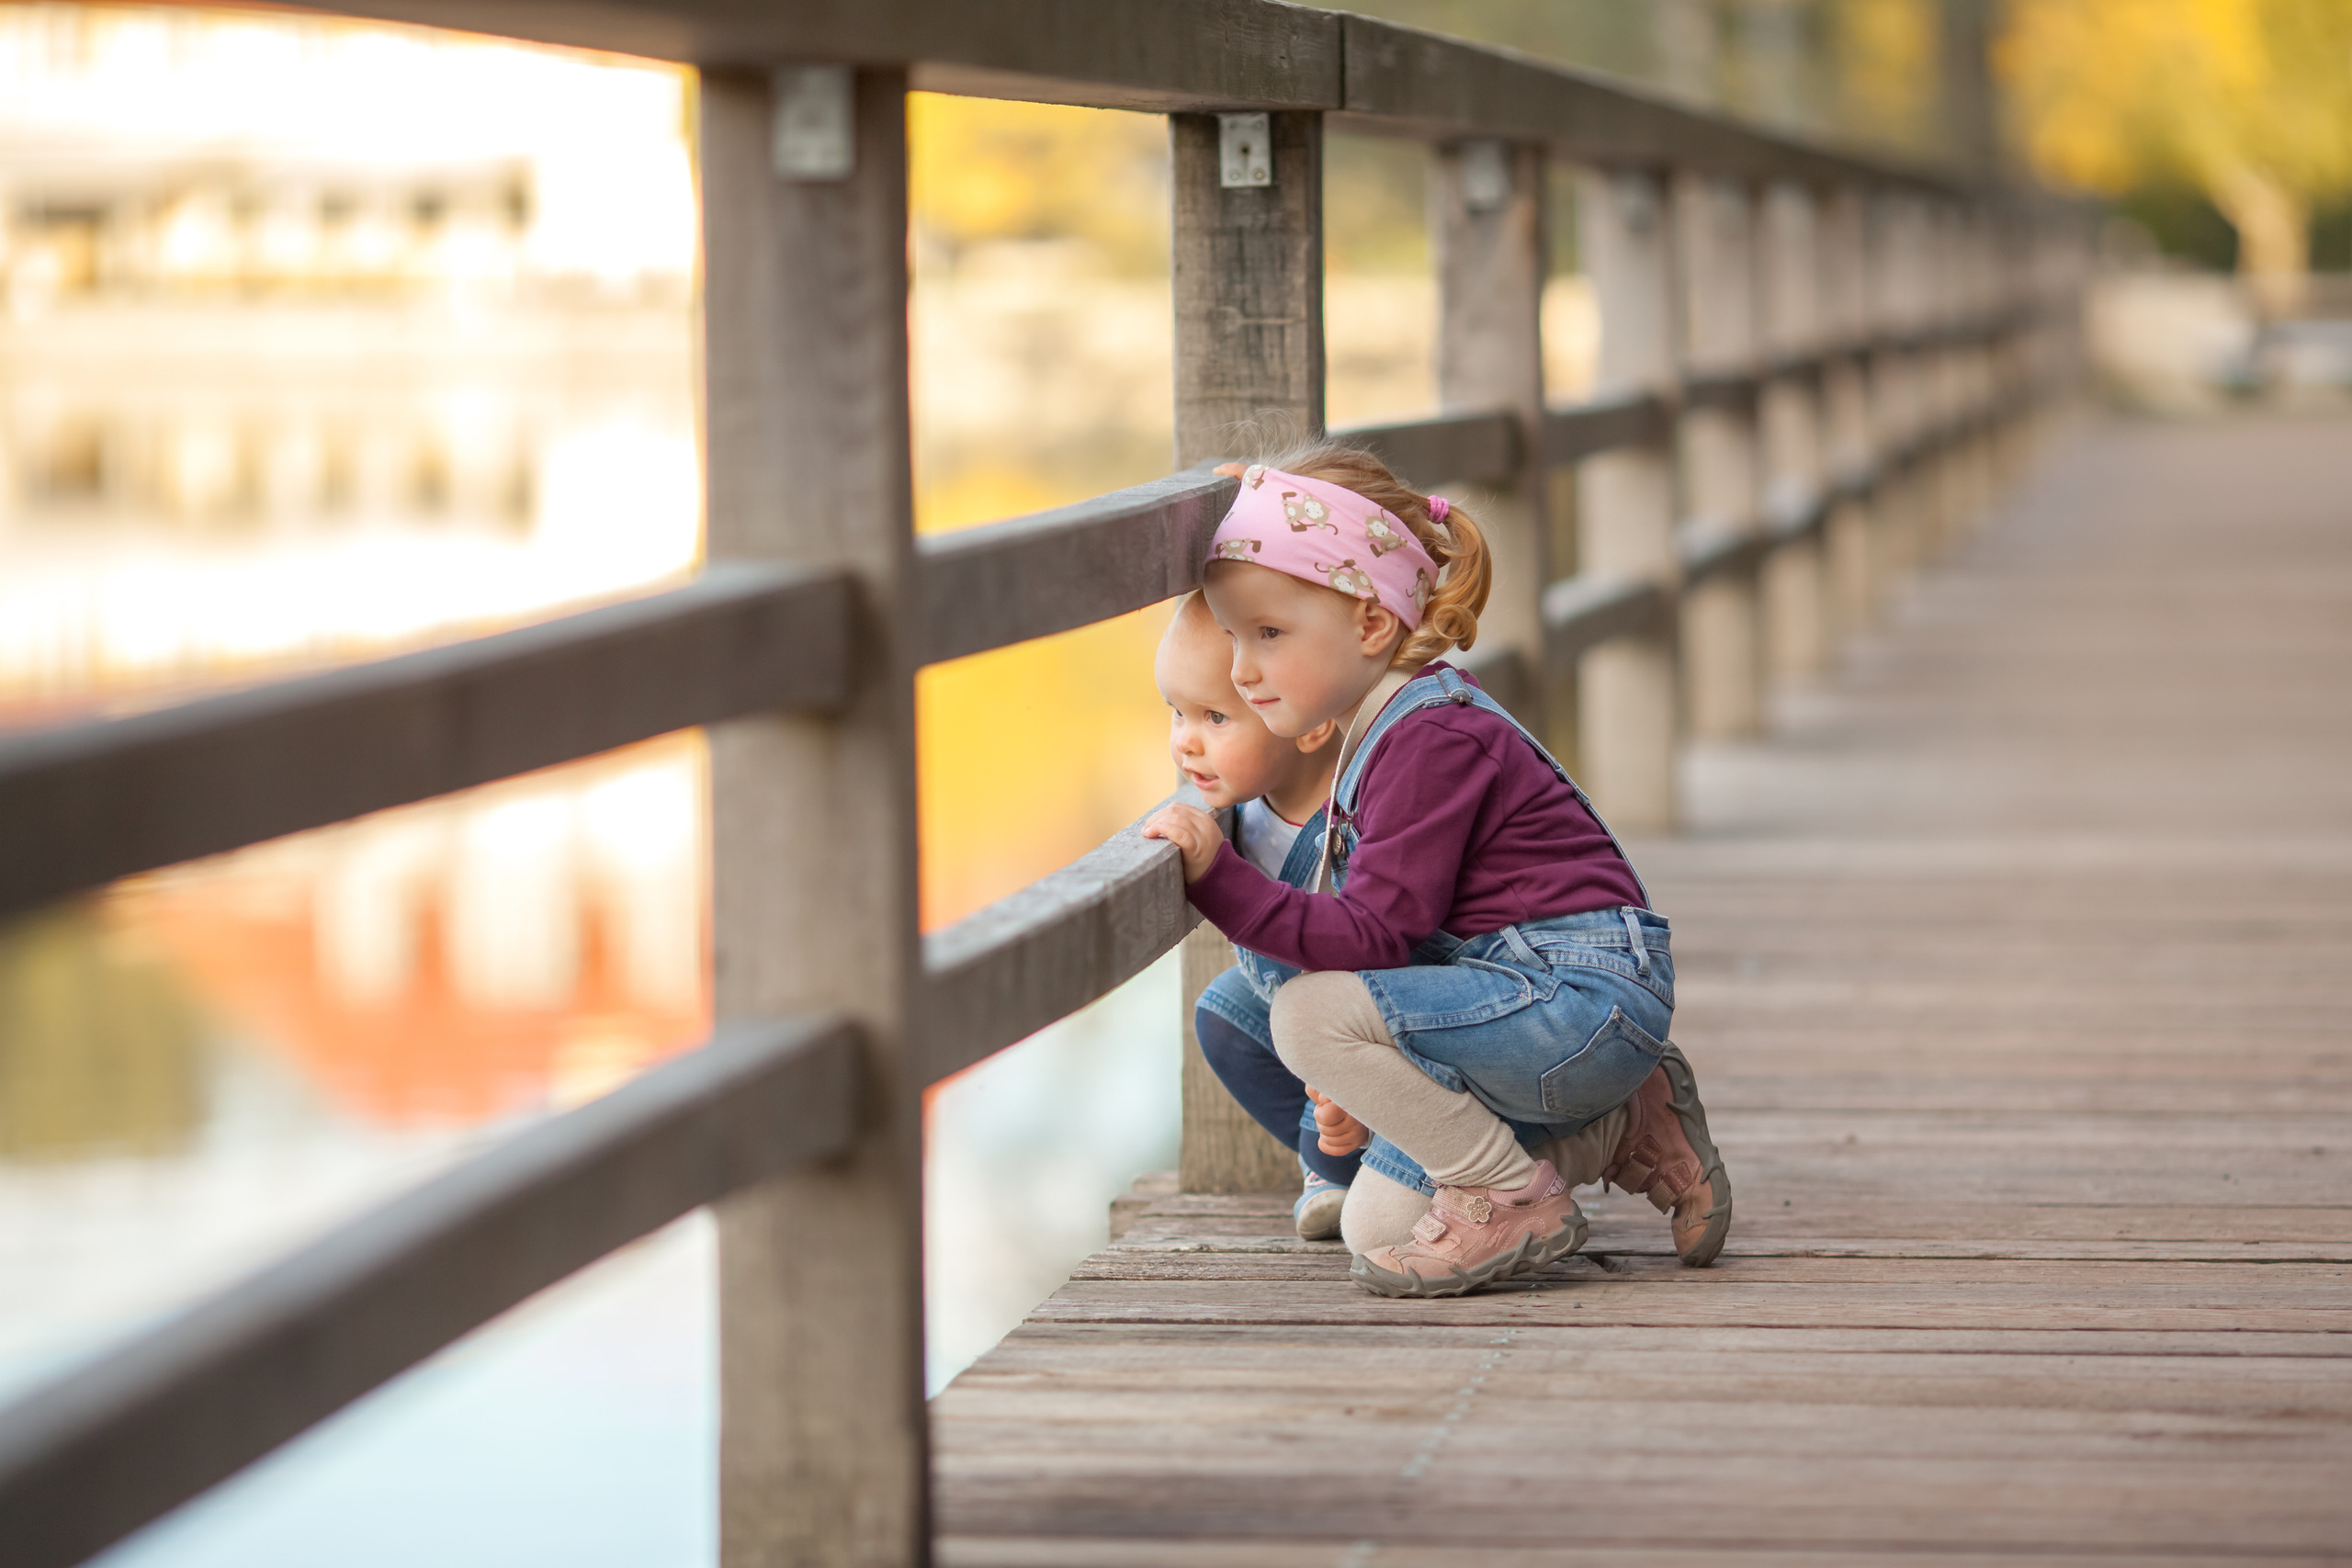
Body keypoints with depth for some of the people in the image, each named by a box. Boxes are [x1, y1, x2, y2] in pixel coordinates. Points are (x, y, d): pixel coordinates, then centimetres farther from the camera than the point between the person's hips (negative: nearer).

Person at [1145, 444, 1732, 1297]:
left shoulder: (1433, 743, -18)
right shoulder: (1384, 729, 14)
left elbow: (1371, 938, -25)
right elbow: (1398, 929, 21)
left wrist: (1218, 875, -28)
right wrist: (1366, 1083, 17)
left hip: (1586, 993, -10)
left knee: (1311, 1014, -24)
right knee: (1374, 1227, 7)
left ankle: (1517, 1200, -8)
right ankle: (1625, 1126, 16)